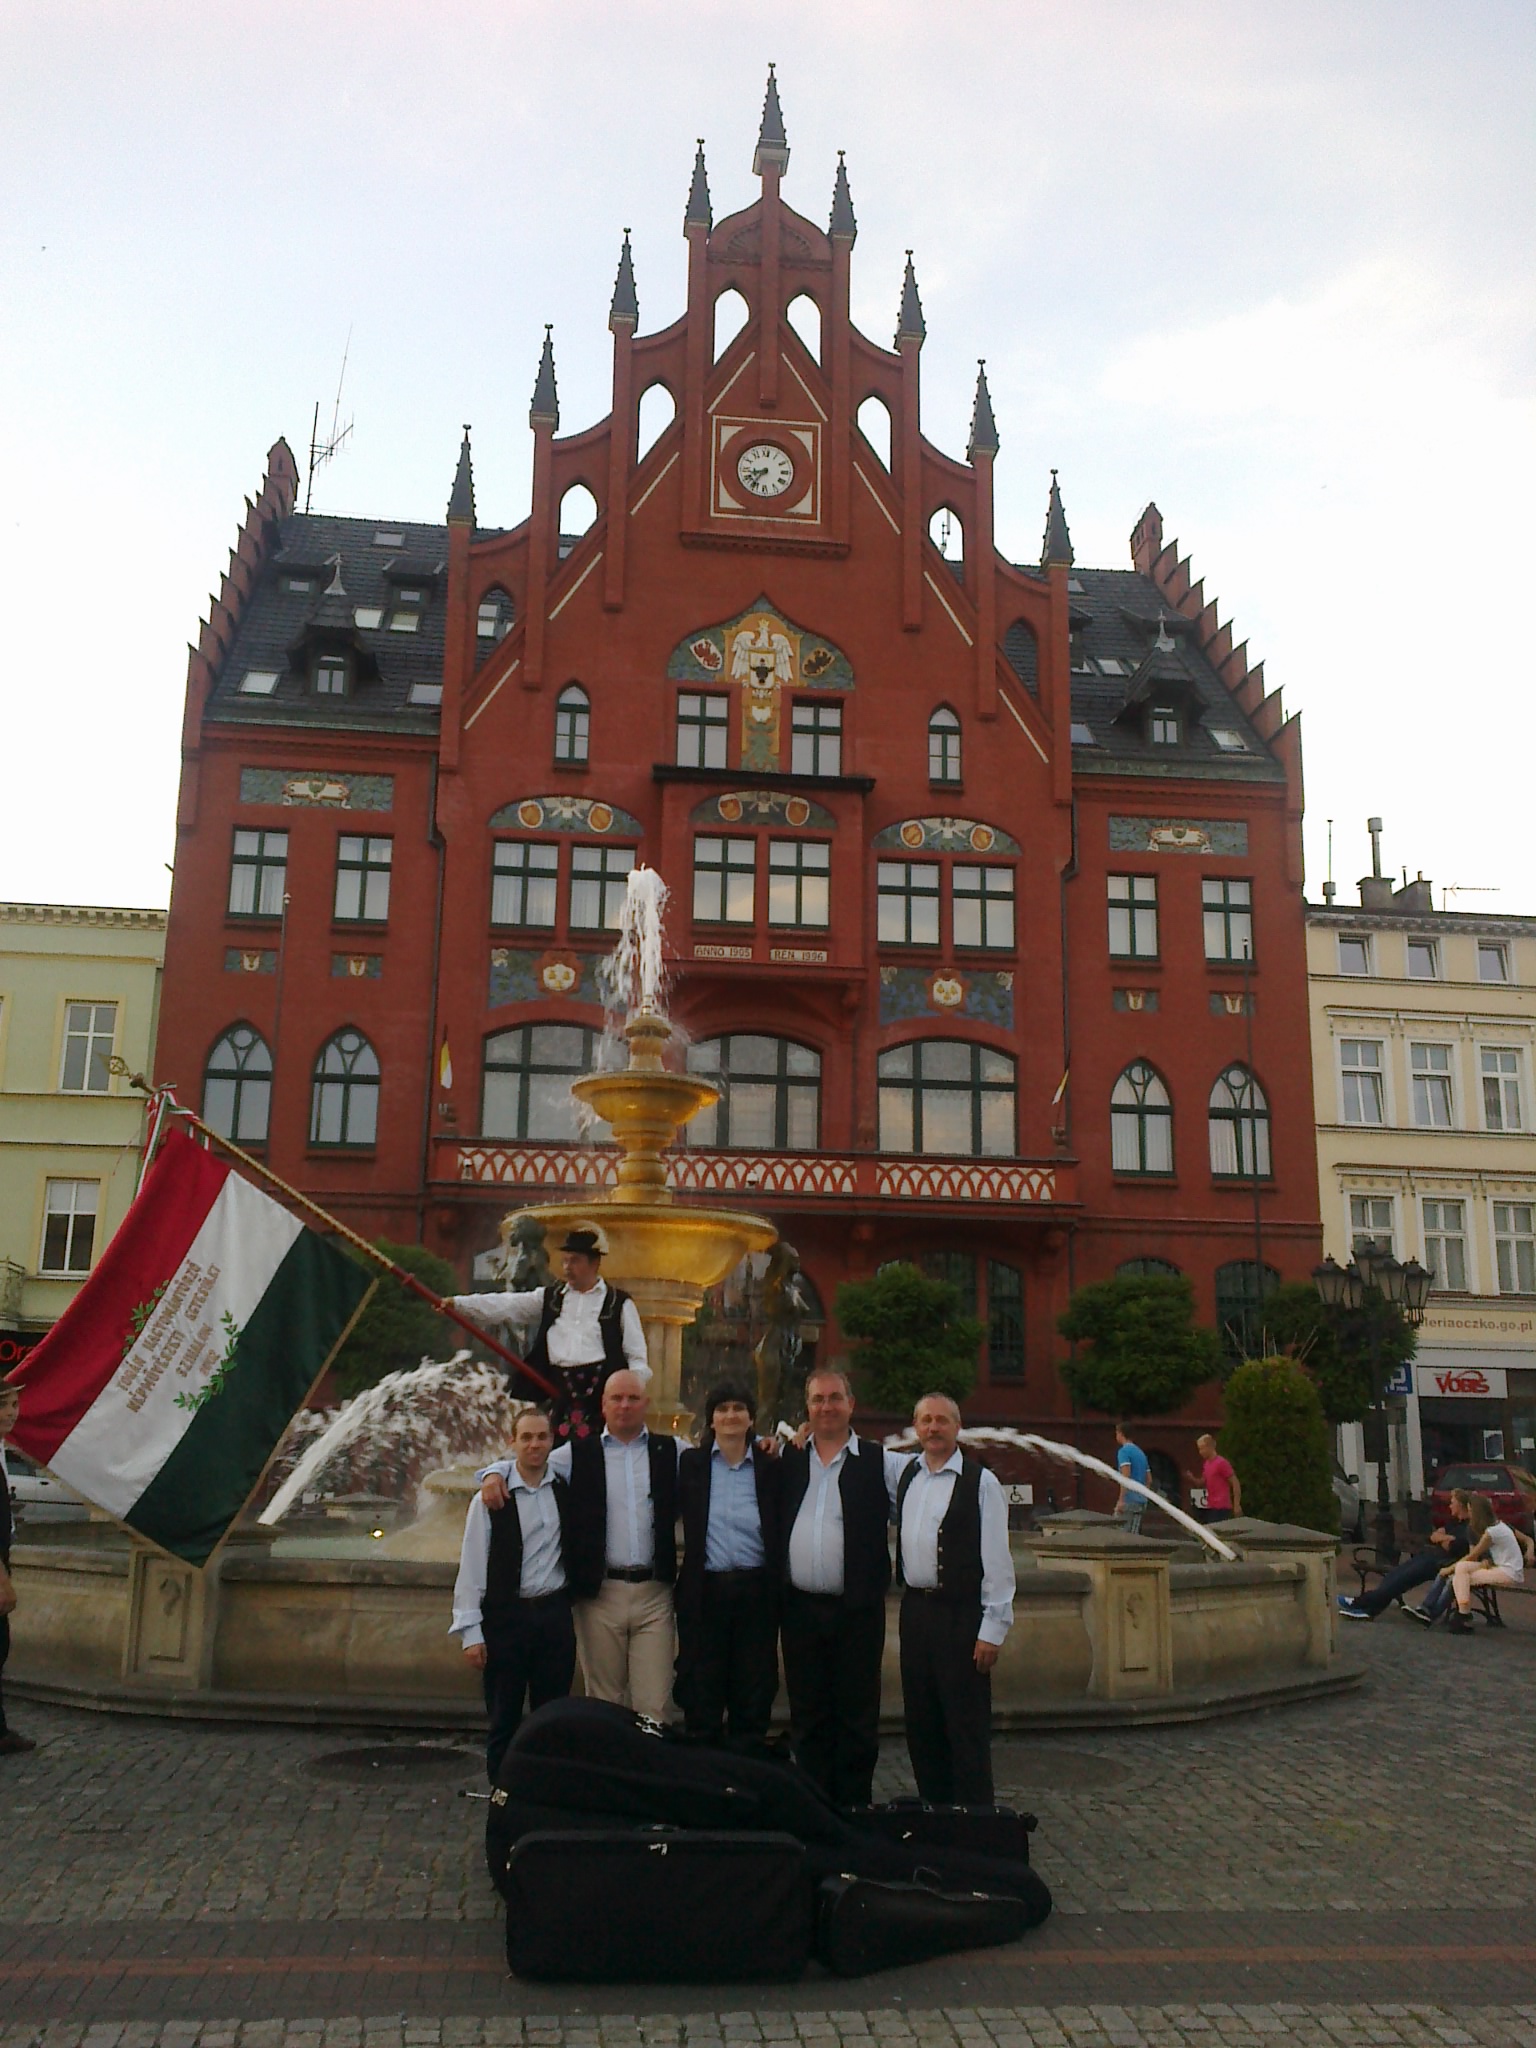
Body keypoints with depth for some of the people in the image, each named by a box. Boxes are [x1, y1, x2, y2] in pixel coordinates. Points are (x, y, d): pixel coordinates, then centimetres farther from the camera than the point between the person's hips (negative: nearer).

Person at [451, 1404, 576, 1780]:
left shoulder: (566, 1491, 3)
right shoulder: (491, 1499, -6)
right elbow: (472, 1567, -6)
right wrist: (471, 1631, -9)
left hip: (555, 1615, 3)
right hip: (505, 1618, -3)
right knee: (503, 1719, 7)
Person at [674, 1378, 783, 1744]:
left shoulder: (772, 1468, 2)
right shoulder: (690, 1463, 3)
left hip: (756, 1592, 0)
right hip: (704, 1591, 0)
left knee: (753, 1698, 7)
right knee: (701, 1698, 5)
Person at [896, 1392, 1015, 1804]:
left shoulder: (980, 1482, -8)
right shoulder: (905, 1477, 9)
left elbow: (996, 1559, -10)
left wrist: (993, 1628, -12)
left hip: (961, 1614, -6)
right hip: (915, 1611, 6)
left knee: (967, 1728, -1)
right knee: (921, 1724, 13)